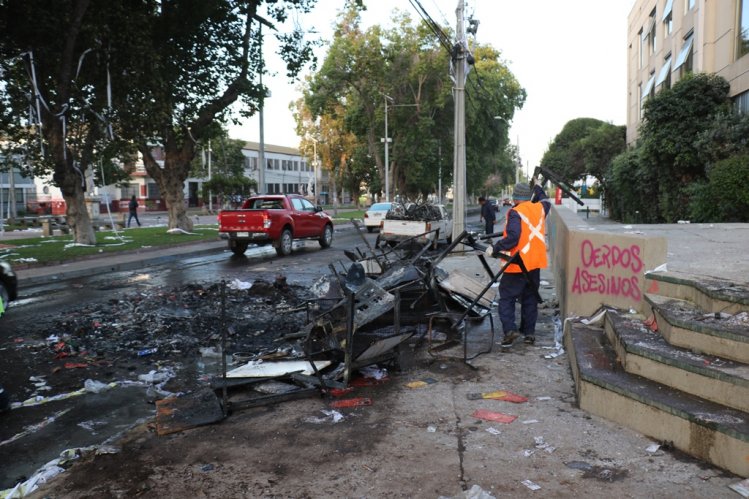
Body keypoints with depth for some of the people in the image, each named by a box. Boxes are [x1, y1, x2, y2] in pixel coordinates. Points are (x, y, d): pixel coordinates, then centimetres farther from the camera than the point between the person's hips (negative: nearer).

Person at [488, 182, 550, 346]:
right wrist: (537, 187, 42)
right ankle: (529, 332, 17)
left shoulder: (515, 212, -14)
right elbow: (545, 200, 32)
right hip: (535, 264, 7)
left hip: (517, 265, -6)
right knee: (530, 298, 15)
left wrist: (495, 248, -16)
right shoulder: (540, 208, 7)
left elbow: (512, 237, -24)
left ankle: (510, 329, -14)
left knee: (507, 298, 0)